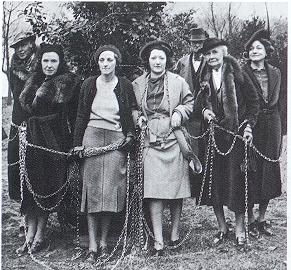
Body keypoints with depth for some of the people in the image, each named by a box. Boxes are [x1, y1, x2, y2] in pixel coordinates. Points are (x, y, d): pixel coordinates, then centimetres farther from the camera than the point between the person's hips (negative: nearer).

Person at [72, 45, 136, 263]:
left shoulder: (125, 85, 5)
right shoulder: (89, 85, 7)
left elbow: (131, 114, 9)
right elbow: (82, 116, 9)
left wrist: (130, 135, -4)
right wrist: (78, 143, 3)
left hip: (116, 139, 0)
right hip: (92, 137, 1)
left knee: (110, 189, -2)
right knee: (92, 188, -3)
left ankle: (104, 241, 10)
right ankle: (92, 245, 0)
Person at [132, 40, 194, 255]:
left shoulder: (178, 82, 5)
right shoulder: (137, 84, 10)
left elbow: (190, 103, 13)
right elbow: (132, 109, 20)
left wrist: (179, 112, -5)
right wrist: (139, 117, 1)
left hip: (174, 139, 0)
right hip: (151, 141, 0)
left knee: (176, 188, 4)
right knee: (154, 190, -7)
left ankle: (175, 233, 22)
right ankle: (158, 241, -3)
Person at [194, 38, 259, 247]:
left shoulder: (237, 74, -2)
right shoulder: (203, 78, 8)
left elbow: (254, 101, 0)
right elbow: (197, 103, 16)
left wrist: (249, 125, -9)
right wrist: (203, 110, -6)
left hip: (235, 134, -4)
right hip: (211, 134, 4)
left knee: (236, 180, -2)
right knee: (213, 180, 6)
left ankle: (240, 229, 12)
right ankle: (222, 227, 20)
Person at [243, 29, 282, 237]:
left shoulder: (275, 73, 10)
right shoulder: (242, 73, -4)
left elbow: (278, 103, 13)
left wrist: (281, 131, 9)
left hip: (271, 127, 5)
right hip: (250, 127, -4)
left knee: (269, 172, 9)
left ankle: (262, 218, 22)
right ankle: (251, 220, 13)